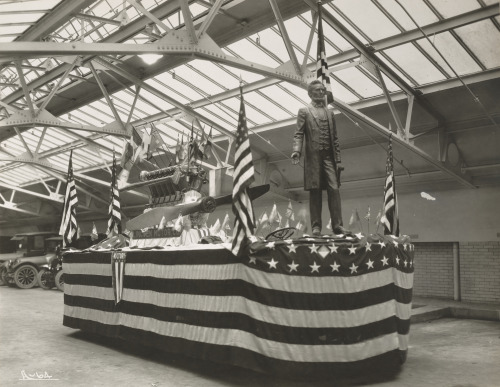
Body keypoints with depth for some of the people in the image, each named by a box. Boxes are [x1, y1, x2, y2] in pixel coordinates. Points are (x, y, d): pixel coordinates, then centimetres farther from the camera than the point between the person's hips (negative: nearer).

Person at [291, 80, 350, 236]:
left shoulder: (330, 112, 22)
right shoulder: (304, 111, 10)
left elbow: (335, 138, 18)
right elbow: (299, 134, 0)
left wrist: (338, 160, 10)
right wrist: (296, 150, -19)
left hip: (329, 156, 3)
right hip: (313, 156, -3)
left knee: (334, 190, -6)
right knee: (315, 191, -3)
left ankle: (337, 225, -6)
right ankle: (316, 226, 0)